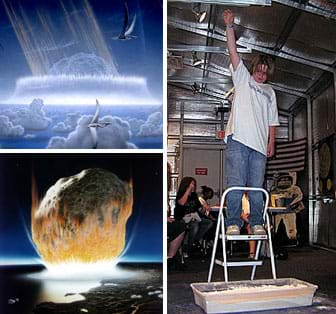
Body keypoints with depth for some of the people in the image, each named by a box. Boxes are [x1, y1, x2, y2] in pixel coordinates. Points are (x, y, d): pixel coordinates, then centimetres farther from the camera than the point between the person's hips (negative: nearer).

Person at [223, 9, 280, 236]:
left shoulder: (270, 92, 24)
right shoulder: (243, 78, 16)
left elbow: (272, 121, 22)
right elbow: (233, 53, 5)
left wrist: (271, 142, 11)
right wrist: (230, 26, -3)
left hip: (259, 144, 4)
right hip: (238, 140, -3)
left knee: (257, 186, 2)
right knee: (236, 183, -9)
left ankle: (257, 224, 6)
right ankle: (233, 223, -8)